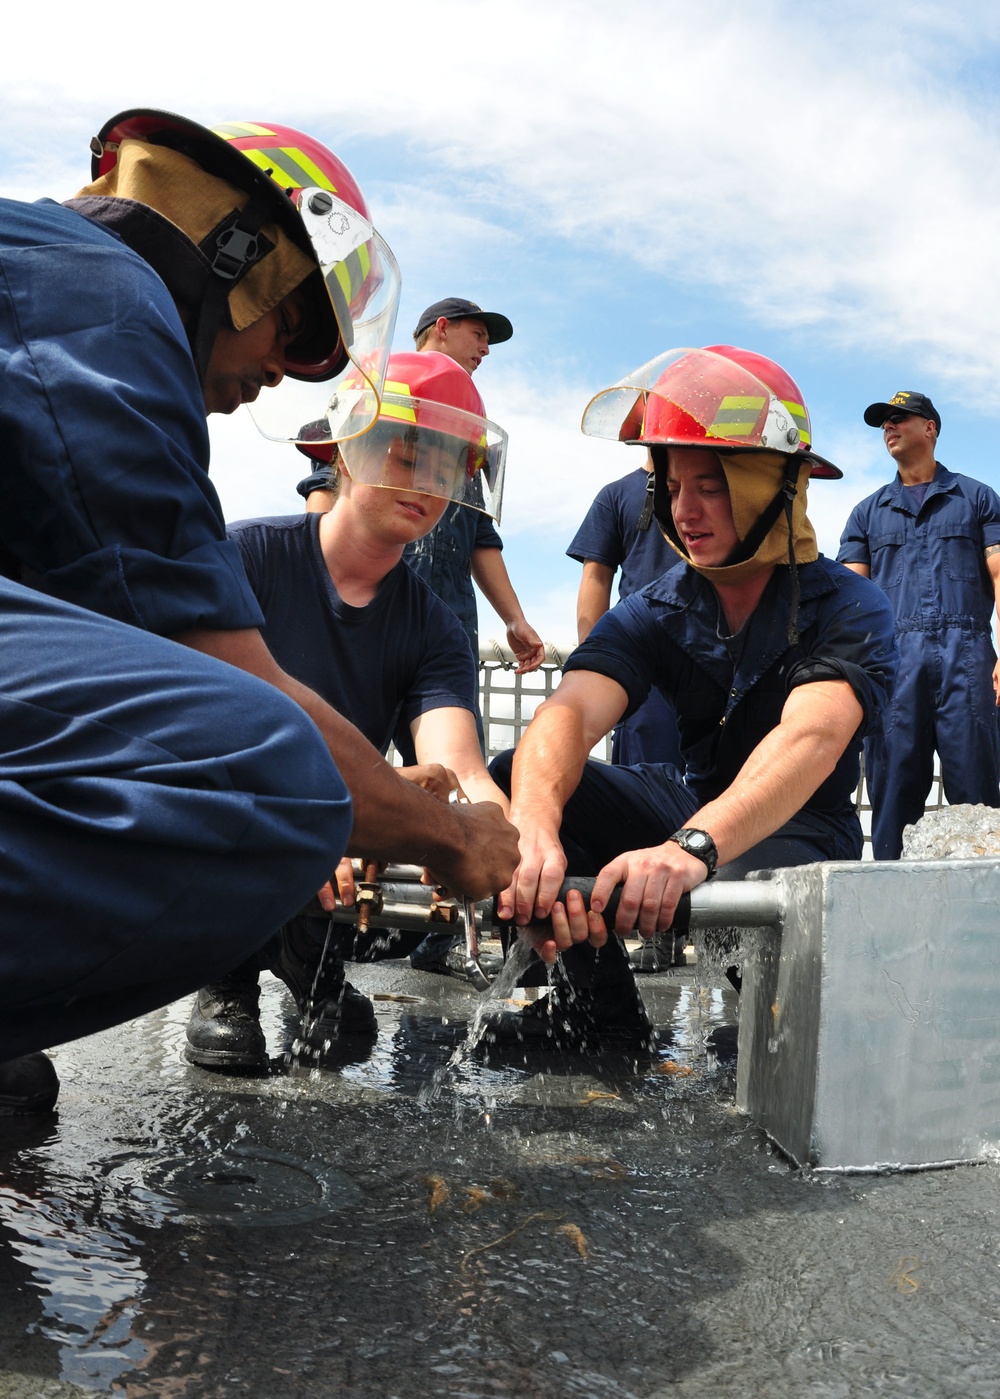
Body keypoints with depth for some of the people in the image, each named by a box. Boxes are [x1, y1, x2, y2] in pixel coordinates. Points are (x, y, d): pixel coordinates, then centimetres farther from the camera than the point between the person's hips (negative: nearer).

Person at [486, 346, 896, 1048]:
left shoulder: (850, 609, -16)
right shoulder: (656, 613, -5)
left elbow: (812, 740, -37)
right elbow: (568, 715, -24)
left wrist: (692, 846, -55)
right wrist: (532, 826, -47)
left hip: (798, 829, -4)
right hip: (690, 805, 4)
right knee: (514, 780, -15)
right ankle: (601, 1003, 1)